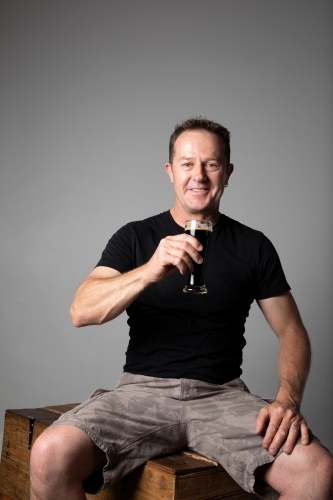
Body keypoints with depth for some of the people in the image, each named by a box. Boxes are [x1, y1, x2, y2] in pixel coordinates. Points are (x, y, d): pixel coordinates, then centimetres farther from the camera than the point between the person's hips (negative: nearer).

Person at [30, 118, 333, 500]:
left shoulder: (253, 246, 9)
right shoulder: (135, 237, 6)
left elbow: (292, 332, 9)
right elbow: (81, 311, -7)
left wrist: (288, 399, -10)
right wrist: (150, 271, -24)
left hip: (223, 395, 1)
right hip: (143, 390, 0)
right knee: (49, 454, -27)